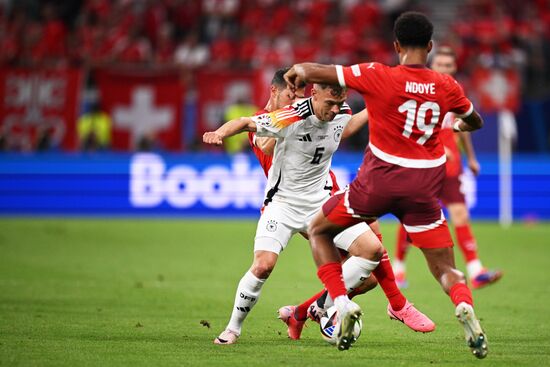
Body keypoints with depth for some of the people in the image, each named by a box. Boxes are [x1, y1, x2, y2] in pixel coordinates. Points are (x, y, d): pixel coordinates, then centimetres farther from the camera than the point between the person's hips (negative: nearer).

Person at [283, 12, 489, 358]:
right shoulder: (447, 86, 1)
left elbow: (317, 72, -5)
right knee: (446, 269, 9)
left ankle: (342, 303, 3)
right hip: (424, 187, 2)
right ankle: (464, 305, -25)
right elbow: (474, 122, 21)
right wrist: (458, 125, 44)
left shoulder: (378, 76, -10)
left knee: (319, 231, 20)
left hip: (379, 180, -2)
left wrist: (298, 71, 17)